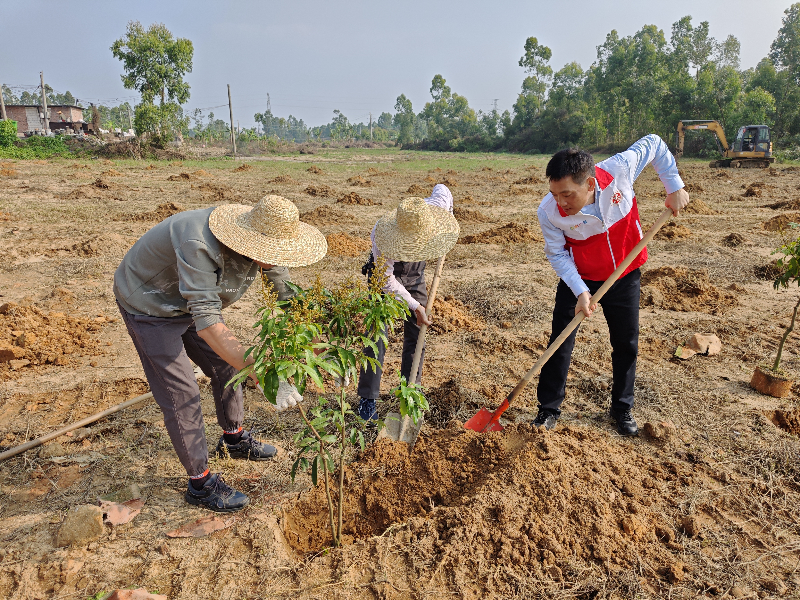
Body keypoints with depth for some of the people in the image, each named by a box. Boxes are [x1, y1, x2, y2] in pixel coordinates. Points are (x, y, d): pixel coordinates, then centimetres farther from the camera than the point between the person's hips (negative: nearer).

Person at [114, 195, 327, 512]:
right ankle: (200, 482, 10)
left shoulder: (260, 239, -18)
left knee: (227, 365, 15)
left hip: (189, 300, 7)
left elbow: (289, 295, -8)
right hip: (149, 306, -7)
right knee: (181, 395, -6)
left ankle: (233, 438, 39)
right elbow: (208, 324, -46)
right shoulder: (199, 246, -42)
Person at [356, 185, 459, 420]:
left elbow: (441, 188, -1)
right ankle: (367, 400, 1)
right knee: (376, 337, -10)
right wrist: (414, 306, -25)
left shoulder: (433, 210, -27)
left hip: (415, 277, 4)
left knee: (416, 336, 3)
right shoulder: (381, 235, -37)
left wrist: (447, 226, 4)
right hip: (384, 277, -4)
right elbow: (386, 280, -27)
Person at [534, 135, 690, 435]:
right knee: (560, 343, -3)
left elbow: (654, 143, -8)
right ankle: (548, 409, 14)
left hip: (625, 276, 2)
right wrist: (580, 292, -24)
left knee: (626, 344, 12)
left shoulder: (619, 169, -27)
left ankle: (623, 408, 31)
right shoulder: (549, 212, -28)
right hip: (578, 279, -1)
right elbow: (557, 254, -15)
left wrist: (674, 188, -12)